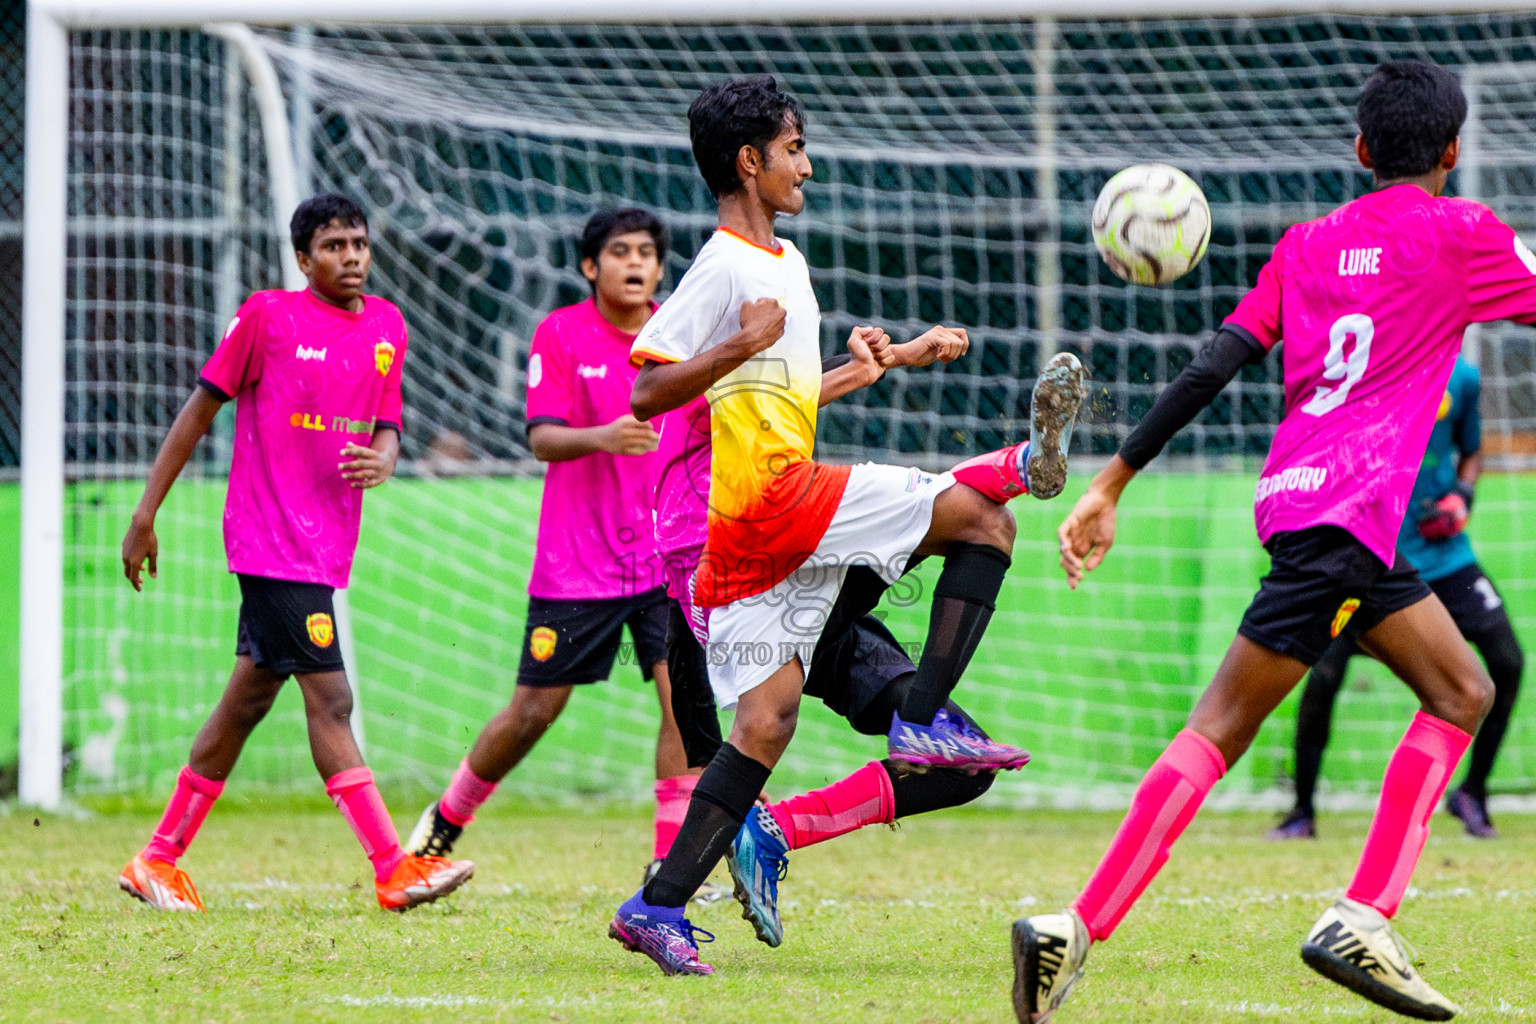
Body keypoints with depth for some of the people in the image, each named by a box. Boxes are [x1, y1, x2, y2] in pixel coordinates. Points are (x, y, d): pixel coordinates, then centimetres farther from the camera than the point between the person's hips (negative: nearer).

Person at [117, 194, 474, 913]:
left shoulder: (386, 326, 11)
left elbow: (385, 427, 15)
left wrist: (382, 459, -11)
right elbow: (200, 411, -1)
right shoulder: (267, 316, -6)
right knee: (329, 700, -12)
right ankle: (394, 869, -15)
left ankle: (159, 860, 21)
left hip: (326, 547, 7)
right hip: (270, 542, -7)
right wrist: (145, 515, -1)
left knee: (249, 699, 12)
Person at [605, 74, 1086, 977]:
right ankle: (925, 720, -9)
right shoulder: (725, 267, -7)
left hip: (756, 530, 9)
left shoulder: (783, 261, 23)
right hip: (775, 489, -9)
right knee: (983, 516, -8)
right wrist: (742, 347, -24)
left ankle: (659, 909, -2)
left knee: (765, 722, 2)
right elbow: (647, 392, -13)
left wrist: (866, 365, 28)